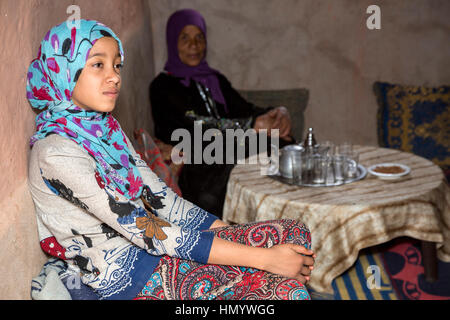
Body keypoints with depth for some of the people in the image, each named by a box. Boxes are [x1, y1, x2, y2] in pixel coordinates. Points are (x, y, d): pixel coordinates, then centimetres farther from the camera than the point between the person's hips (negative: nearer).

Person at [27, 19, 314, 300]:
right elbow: (145, 233, -24)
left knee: (293, 234, -7)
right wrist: (262, 258, -24)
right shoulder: (56, 153, -21)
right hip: (128, 281, -8)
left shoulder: (105, 126, 8)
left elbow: (162, 199, 8)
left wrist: (234, 233, -1)